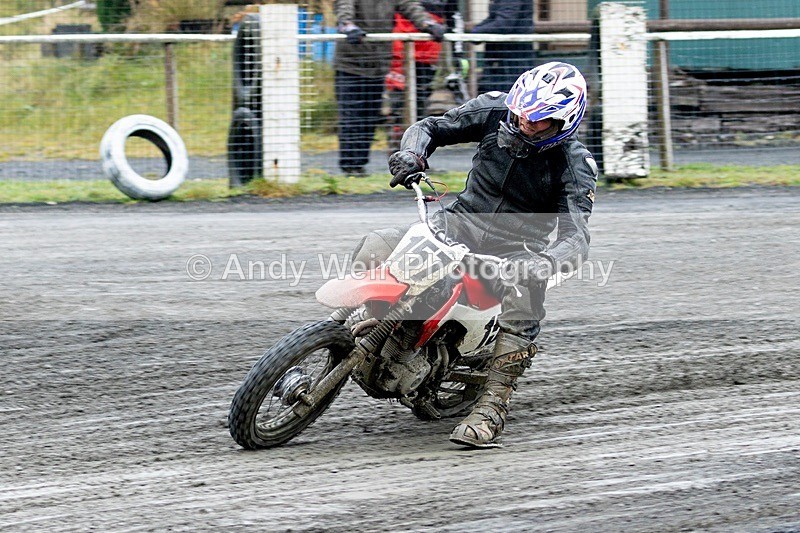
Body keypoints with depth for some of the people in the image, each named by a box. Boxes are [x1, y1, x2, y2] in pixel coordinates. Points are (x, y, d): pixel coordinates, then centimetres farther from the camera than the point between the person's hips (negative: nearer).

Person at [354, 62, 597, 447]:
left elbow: (575, 238, -21)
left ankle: (492, 408, -34)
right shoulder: (495, 110, -4)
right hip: (460, 225, 3)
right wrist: (412, 153, -18)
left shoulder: (575, 165, -13)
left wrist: (544, 263, -44)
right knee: (375, 248, -21)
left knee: (523, 291, -38)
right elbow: (430, 127, 6)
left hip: (514, 251, -3)